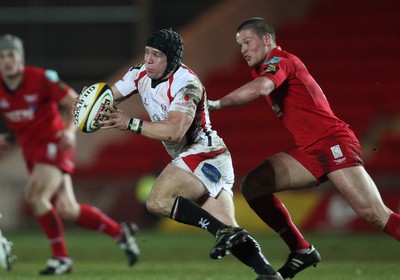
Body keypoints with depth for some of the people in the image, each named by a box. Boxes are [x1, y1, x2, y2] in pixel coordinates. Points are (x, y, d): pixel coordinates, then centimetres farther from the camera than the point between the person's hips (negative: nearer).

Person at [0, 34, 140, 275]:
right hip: (31, 151, 6)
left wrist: (71, 129, -23)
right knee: (67, 210, 1)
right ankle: (119, 232, 23)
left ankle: (61, 258, -12)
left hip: (54, 145, -6)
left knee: (35, 196, -24)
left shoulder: (41, 78, -15)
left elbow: (75, 102, -8)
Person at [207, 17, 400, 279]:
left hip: (334, 143, -9)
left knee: (374, 214, -22)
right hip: (309, 152, 9)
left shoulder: (280, 60, -10)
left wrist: (216, 104, -24)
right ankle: (302, 251, 3)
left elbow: (260, 88, -29)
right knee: (253, 185, -1)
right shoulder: (263, 69, 20)